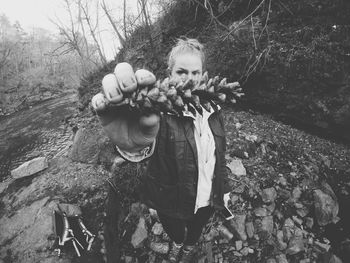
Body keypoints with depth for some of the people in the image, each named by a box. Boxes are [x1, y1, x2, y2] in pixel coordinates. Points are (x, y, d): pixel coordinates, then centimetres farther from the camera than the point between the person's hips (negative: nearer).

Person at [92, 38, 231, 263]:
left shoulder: (212, 109, -9)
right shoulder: (160, 110, -26)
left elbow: (220, 153, 1)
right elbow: (137, 148, -44)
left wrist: (224, 187, 7)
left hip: (207, 200, 3)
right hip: (172, 201, -3)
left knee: (196, 230, 32)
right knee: (174, 232, 30)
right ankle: (177, 244, 68)